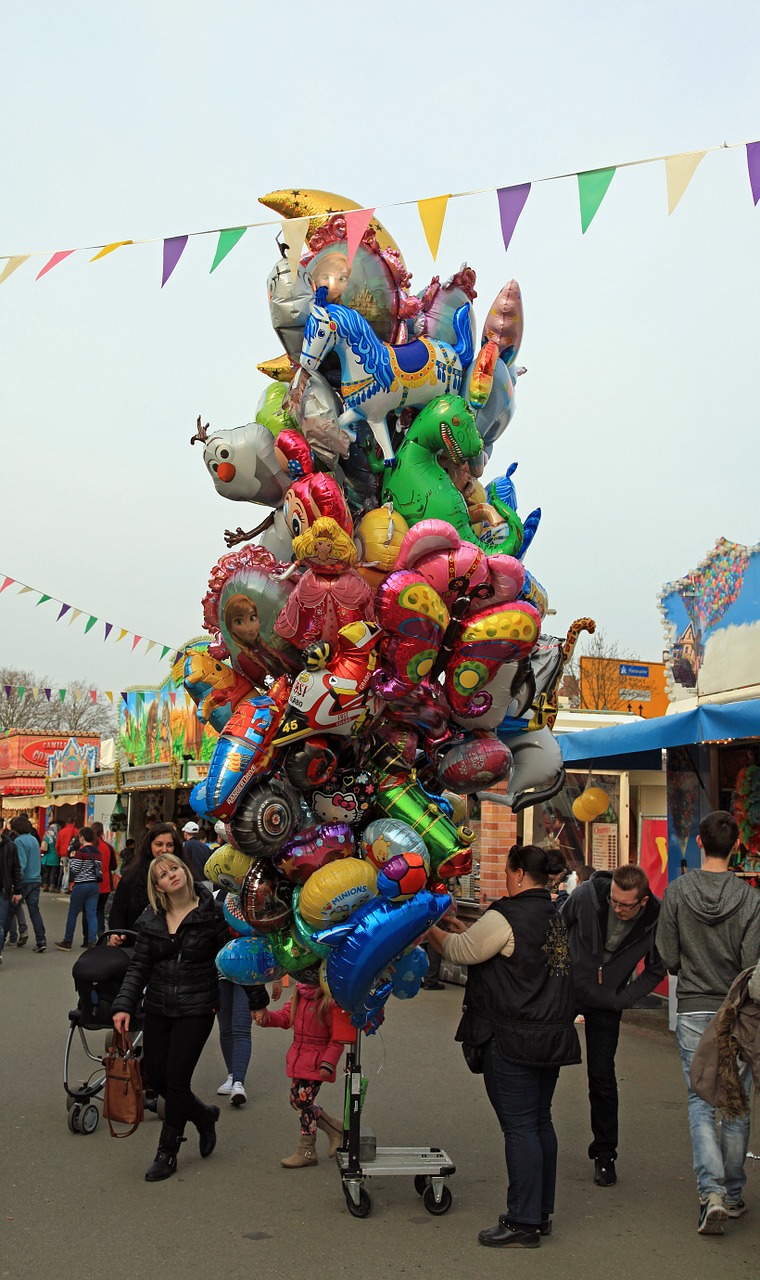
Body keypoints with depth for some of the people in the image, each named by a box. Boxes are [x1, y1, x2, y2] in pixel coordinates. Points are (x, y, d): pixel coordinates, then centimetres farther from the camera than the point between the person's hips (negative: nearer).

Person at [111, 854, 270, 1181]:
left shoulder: (212, 914, -8)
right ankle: (204, 1115, 33)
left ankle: (167, 1152, 14)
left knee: (176, 1078, -5)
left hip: (197, 1010, -5)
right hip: (158, 1010, 5)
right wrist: (124, 1005, -9)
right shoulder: (151, 920, 4)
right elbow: (139, 966, 4)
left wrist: (258, 1001, 0)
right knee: (156, 1076, 5)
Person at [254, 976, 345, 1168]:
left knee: (304, 1102, -4)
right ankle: (334, 1128, 32)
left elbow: (337, 1038, -16)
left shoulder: (331, 1001, -19)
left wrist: (328, 1063, -19)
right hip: (298, 1057, 8)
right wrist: (267, 1016, -13)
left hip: (316, 1062, -8)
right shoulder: (299, 994, 4)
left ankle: (306, 1152, 12)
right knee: (296, 1100, 15)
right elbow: (286, 1016, 6)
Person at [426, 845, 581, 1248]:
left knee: (519, 1128, -3)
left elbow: (461, 951, -8)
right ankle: (541, 1214, 24)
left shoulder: (508, 916, -16)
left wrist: (431, 928, 8)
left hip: (513, 1040, -9)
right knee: (540, 1123, 15)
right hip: (552, 1035, 9)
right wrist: (457, 923, 20)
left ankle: (524, 1223, 2)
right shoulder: (555, 915, 11)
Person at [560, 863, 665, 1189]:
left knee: (602, 1076, 3)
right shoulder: (587, 895, -23)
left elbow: (655, 971, -3)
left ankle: (604, 1154, 21)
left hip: (606, 1003, 0)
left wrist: (621, 999, -10)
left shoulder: (656, 921, -19)